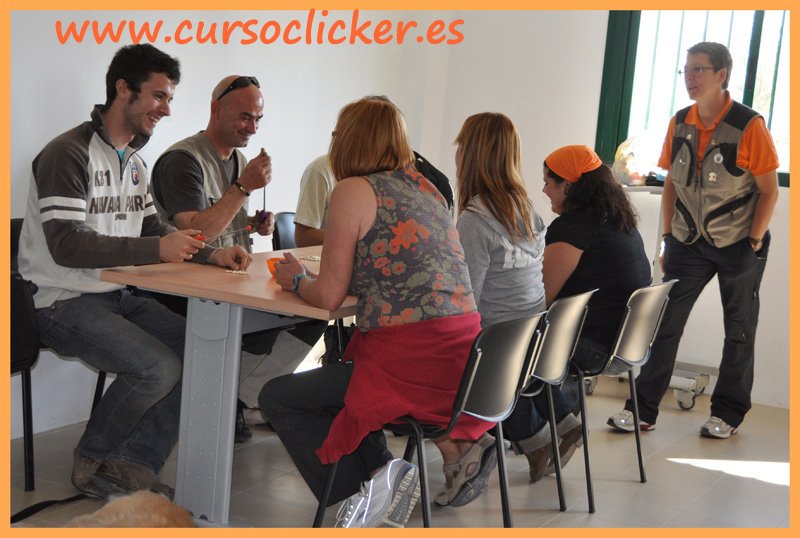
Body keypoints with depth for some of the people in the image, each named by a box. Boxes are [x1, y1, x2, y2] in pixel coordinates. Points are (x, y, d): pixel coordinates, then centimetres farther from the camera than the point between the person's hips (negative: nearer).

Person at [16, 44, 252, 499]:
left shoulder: (135, 163, 16)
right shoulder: (69, 154, -14)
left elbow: (152, 228, 16)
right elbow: (66, 245, -23)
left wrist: (212, 254, -2)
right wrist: (156, 250, -29)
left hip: (116, 296, 9)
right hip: (63, 303, -9)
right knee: (159, 367, -26)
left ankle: (132, 464, -2)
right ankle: (92, 462, 0)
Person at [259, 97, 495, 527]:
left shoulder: (353, 191, -4)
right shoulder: (425, 187, 17)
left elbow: (329, 296, -4)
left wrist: (295, 279, 17)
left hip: (411, 364, -7)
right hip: (463, 361, 7)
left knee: (277, 398, 12)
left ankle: (360, 488, -3)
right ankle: (452, 443, 12)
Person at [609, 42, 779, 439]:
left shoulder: (749, 126, -14)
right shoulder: (679, 124, 0)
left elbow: (769, 190, -10)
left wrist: (754, 242, -12)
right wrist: (668, 238, 6)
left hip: (738, 244, -4)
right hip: (689, 242, 4)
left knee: (739, 331, 8)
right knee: (663, 322, 1)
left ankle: (728, 413, 21)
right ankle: (643, 409, 8)